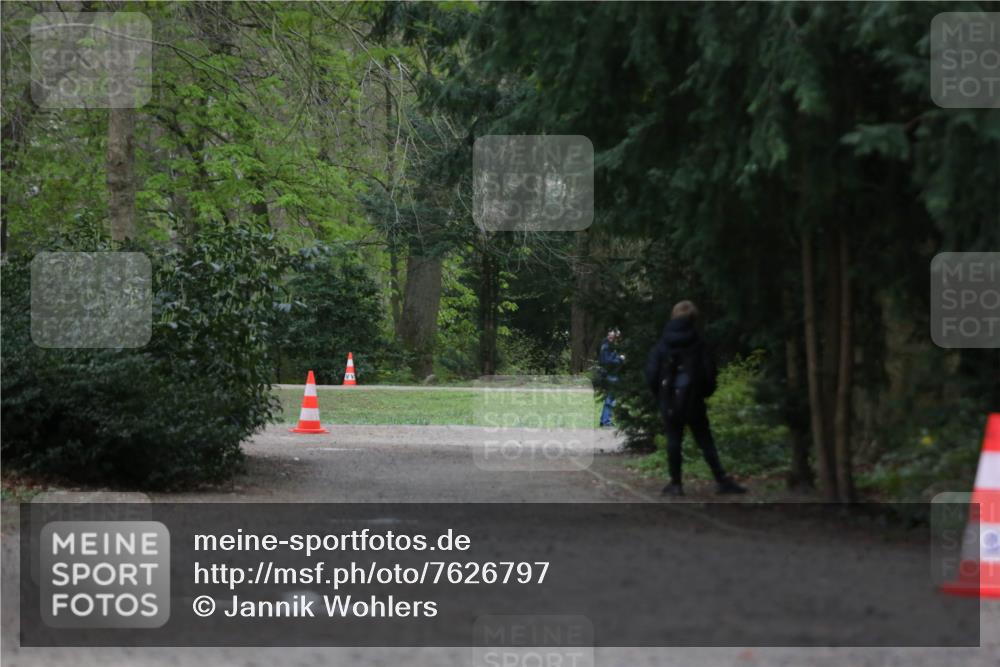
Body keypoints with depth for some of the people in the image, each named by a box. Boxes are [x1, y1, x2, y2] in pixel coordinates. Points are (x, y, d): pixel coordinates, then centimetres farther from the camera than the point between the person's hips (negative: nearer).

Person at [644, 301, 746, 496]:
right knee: (705, 441, 5)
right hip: (694, 401, 0)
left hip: (670, 401, 0)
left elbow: (651, 373, -3)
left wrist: (659, 396, 11)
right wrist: (705, 392, 13)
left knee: (673, 441, 6)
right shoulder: (698, 343, -4)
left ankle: (676, 483, 5)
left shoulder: (662, 345, -1)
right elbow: (709, 372, -4)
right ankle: (721, 480, -1)